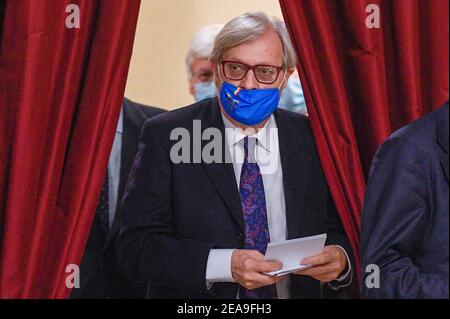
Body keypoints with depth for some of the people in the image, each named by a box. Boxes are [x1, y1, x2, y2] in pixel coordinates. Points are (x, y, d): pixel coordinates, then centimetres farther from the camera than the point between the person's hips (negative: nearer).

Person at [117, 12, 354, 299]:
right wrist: (226, 265, -19)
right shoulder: (166, 136, -2)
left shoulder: (312, 139, 5)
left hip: (297, 291, 2)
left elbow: (339, 232, 11)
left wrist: (339, 258, -11)